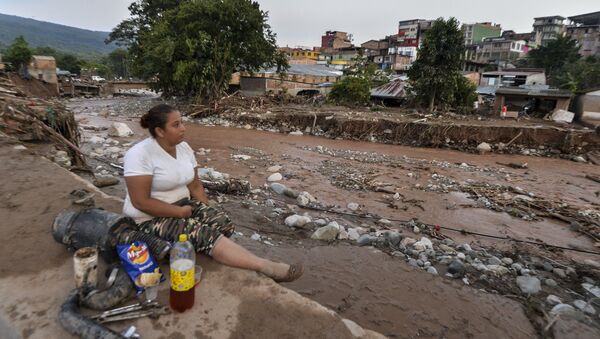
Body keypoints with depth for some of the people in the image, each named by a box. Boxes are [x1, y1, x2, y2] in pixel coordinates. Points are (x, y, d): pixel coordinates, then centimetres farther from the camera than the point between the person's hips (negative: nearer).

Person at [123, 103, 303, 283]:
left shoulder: (183, 147, 1)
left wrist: (207, 212, -5)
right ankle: (265, 266, -32)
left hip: (183, 206, 7)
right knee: (204, 234, -28)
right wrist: (181, 212, -19)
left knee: (223, 223, -18)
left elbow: (195, 186, 6)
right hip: (151, 218, -7)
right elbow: (141, 202, -22)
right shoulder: (140, 154, -19)